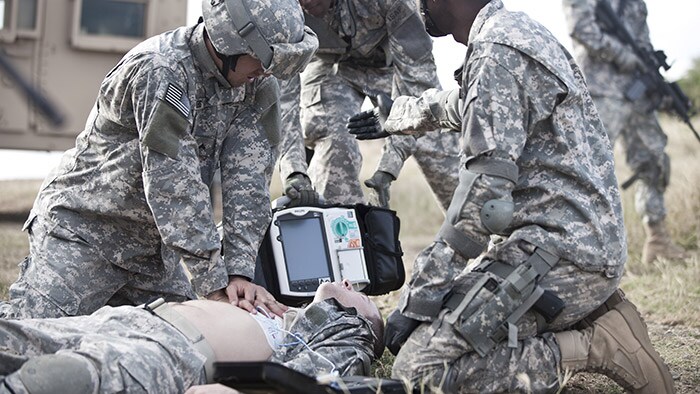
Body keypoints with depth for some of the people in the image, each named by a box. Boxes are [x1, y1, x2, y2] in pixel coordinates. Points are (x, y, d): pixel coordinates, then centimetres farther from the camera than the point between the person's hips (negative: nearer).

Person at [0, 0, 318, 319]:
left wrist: (239, 273, -21)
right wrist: (214, 285, -31)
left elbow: (248, 181, -10)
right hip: (85, 229, -7)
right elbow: (173, 185, -30)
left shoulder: (258, 85, -4)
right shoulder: (160, 70, -26)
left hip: (154, 247, 7)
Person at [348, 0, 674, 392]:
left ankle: (591, 347, -12)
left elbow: (486, 191, -20)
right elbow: (462, 105, 39)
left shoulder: (496, 51, -13)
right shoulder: (520, 32, 17)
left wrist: (419, 296, -17)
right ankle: (594, 317, 8)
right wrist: (391, 119, 54)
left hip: (556, 252, -10)